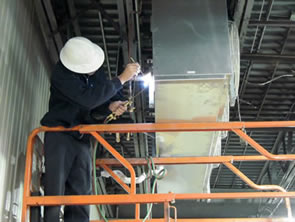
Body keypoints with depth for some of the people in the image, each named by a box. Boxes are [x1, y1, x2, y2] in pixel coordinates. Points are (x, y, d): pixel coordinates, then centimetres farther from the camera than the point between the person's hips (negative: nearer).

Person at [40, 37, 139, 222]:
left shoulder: (96, 71, 3)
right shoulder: (61, 74, -18)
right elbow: (88, 98, -29)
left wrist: (110, 106, -11)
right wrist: (122, 78, -25)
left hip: (82, 138, 6)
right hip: (59, 135, -6)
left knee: (81, 192, 2)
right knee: (55, 192, -9)